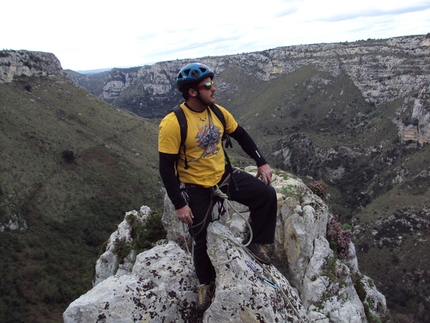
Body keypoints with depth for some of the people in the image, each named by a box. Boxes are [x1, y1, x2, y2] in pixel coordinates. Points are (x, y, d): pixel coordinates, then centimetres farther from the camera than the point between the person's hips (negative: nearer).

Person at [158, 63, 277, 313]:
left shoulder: (218, 112, -5)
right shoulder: (172, 124, -23)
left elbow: (241, 135, 8)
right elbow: (167, 167, -20)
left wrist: (262, 162, 4)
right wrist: (180, 204, -19)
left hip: (225, 175, 5)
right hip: (197, 188, -4)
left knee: (267, 194, -10)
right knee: (202, 239, 8)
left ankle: (256, 241, 14)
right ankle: (206, 283, 37)